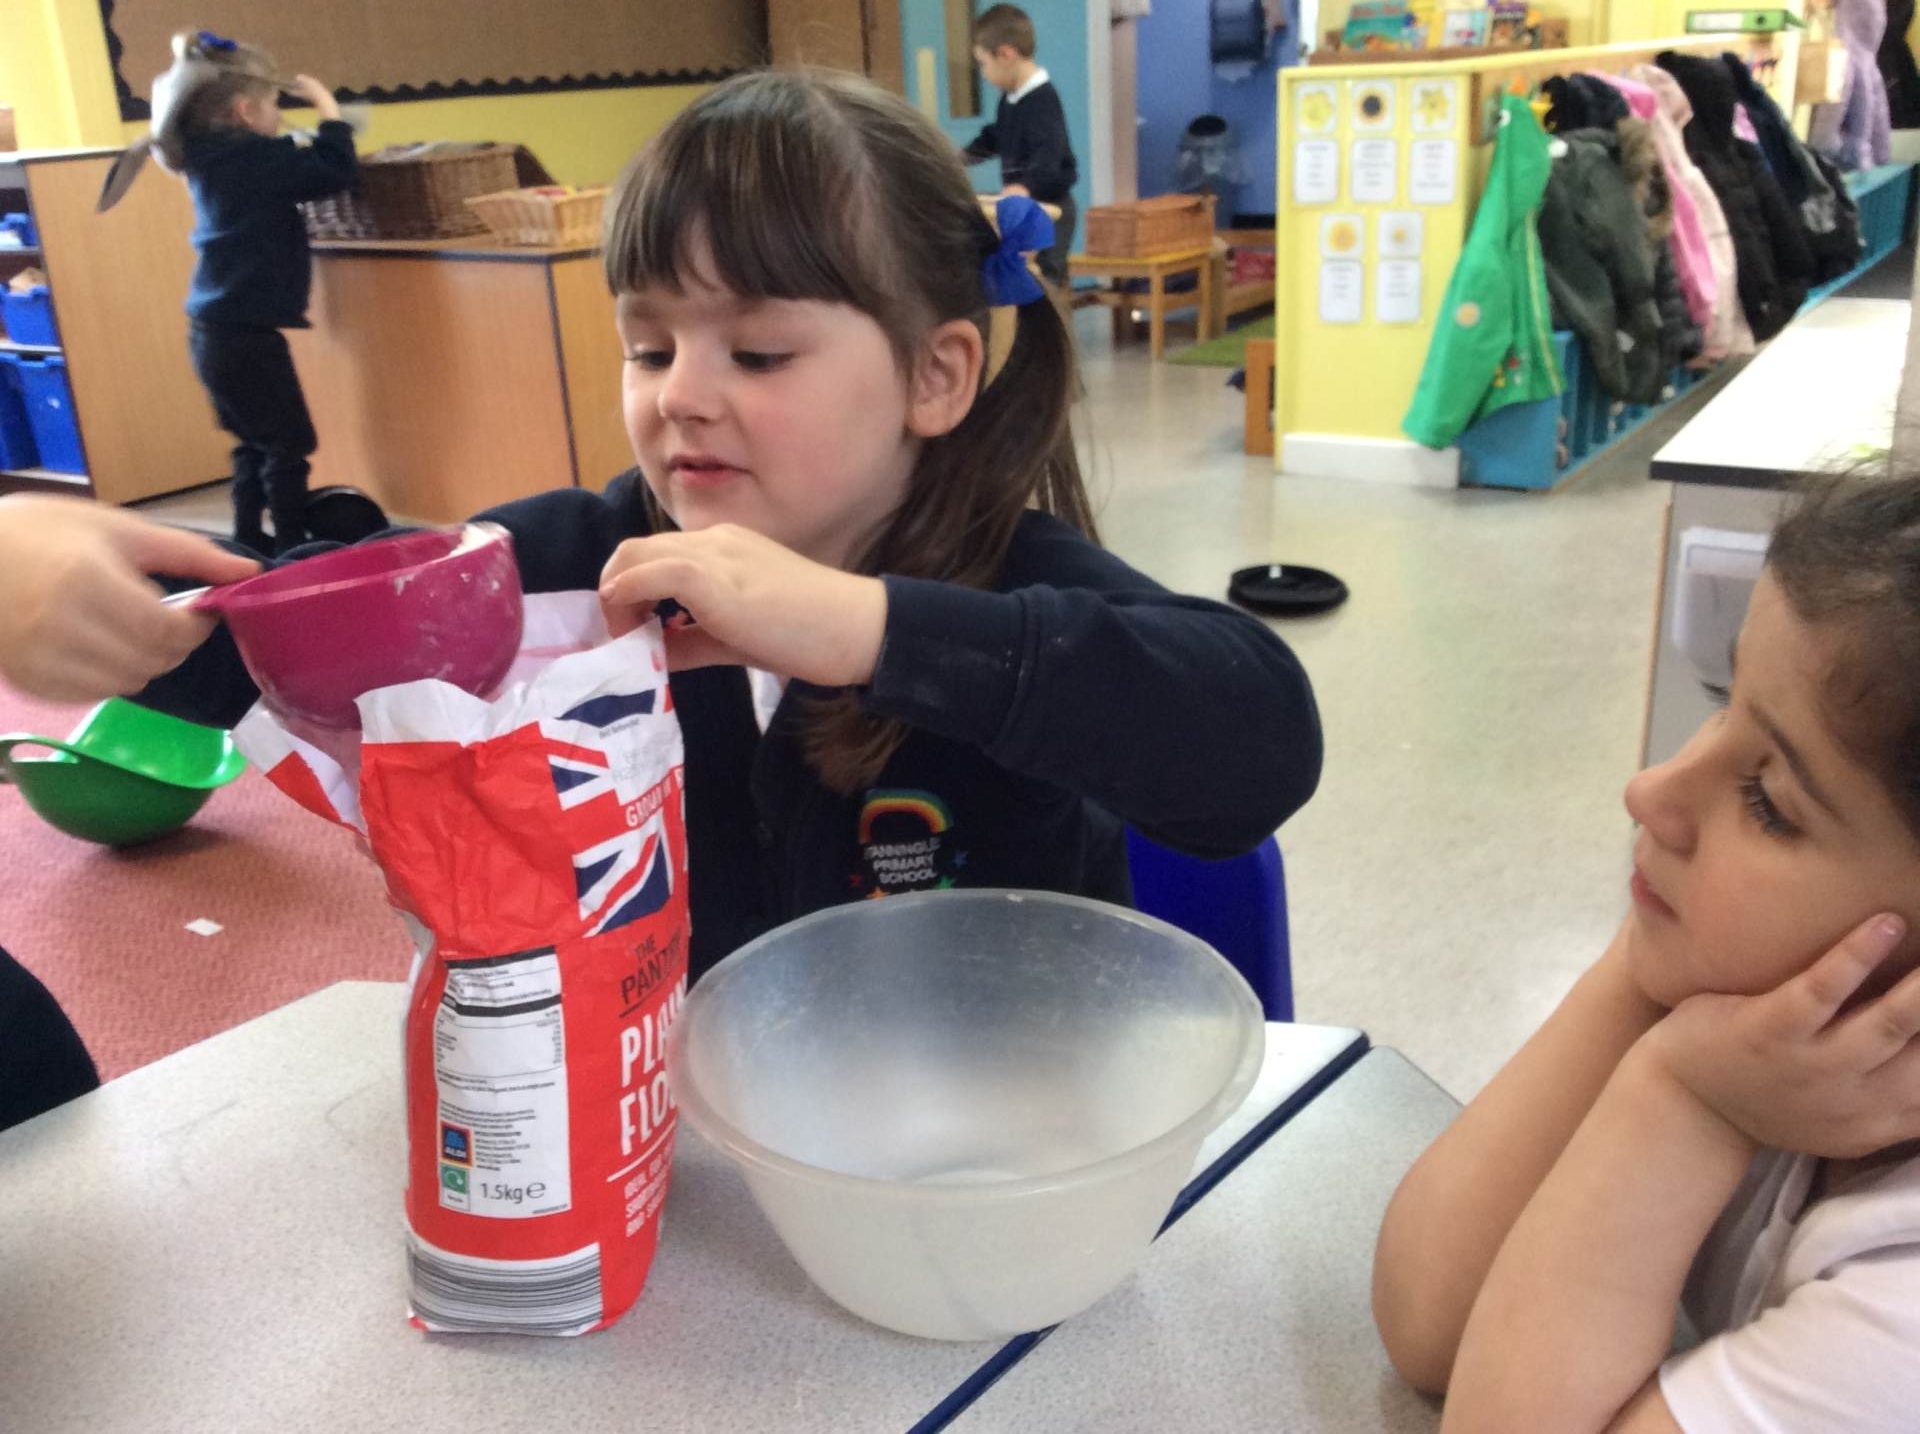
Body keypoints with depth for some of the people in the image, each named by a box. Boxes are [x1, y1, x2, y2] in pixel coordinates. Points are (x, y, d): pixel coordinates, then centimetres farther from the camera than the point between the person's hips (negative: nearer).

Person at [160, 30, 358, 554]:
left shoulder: (211, 158, 11)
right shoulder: (251, 157, -15)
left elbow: (294, 169, 25)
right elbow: (334, 171, -21)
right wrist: (328, 109, -9)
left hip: (217, 332, 9)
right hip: (245, 335, -9)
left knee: (258, 443, 20)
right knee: (288, 444, 0)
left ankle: (249, 544, 27)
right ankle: (292, 551, 5)